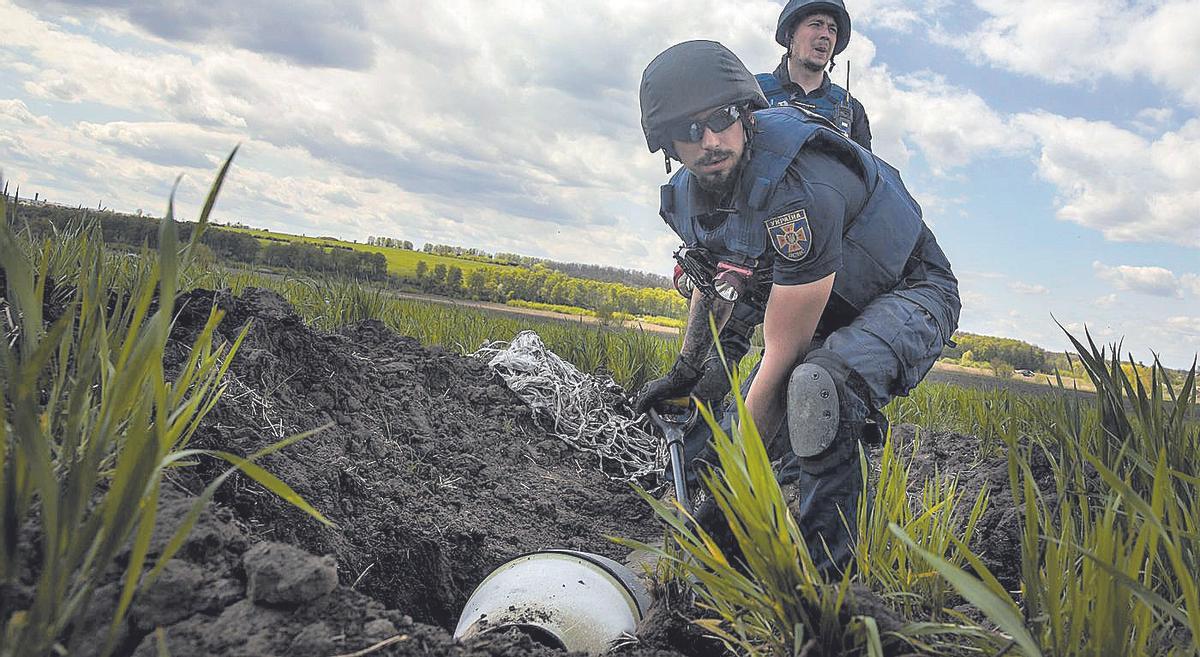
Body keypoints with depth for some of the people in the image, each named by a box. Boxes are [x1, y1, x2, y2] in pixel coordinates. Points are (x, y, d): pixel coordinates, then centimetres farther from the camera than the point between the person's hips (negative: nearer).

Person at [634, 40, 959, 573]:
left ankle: (825, 575, -24)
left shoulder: (798, 188, -36)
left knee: (815, 386, -39)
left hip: (909, 294, -7)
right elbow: (713, 279, 13)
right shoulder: (690, 196, -10)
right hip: (828, 313, 8)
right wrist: (683, 375, 23)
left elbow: (782, 355, -32)